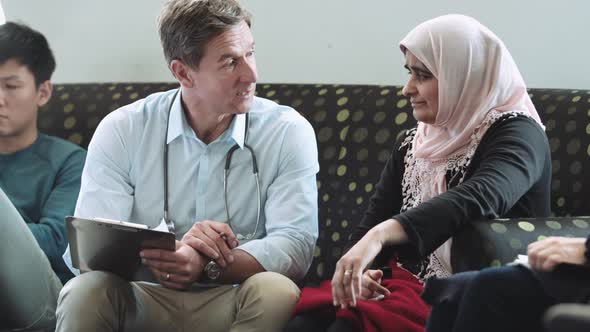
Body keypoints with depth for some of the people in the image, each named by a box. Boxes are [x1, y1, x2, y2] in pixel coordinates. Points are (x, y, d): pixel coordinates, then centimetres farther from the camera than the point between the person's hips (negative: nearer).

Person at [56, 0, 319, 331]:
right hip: (147, 298, 0)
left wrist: (208, 265, -30)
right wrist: (174, 248, -26)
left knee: (276, 292, -32)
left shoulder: (288, 132, -1)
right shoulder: (121, 131, 0)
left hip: (234, 301, 1)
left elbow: (295, 246, -13)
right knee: (86, 291, -31)